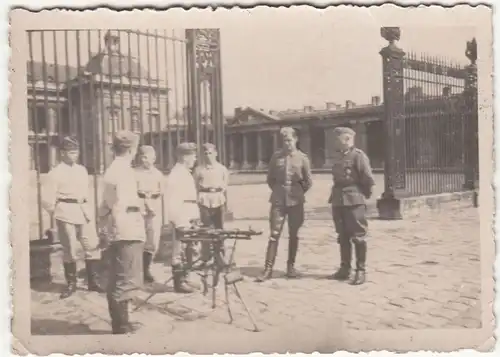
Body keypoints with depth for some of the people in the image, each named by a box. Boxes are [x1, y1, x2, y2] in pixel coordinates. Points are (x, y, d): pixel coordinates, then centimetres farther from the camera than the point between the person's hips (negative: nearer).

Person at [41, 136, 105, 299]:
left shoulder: (82, 170, 11)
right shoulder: (55, 173, -6)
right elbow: (47, 199, -6)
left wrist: (85, 208, 15)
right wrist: (57, 213, 3)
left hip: (83, 211, 5)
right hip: (66, 213, -5)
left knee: (92, 246, 4)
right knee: (69, 250, 2)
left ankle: (93, 281, 17)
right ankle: (71, 284, 17)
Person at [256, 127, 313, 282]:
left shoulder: (302, 158, 0)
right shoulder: (276, 156, 2)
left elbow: (308, 181, 5)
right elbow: (270, 178, 11)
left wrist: (298, 193, 5)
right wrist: (277, 190, 7)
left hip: (296, 201, 0)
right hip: (278, 200, 0)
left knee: (294, 235, 8)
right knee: (274, 234, -3)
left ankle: (291, 266, 21)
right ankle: (268, 269, -1)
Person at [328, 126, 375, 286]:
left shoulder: (358, 155, -11)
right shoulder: (337, 156, 11)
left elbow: (369, 179, -12)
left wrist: (364, 195, -1)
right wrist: (335, 195, 14)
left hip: (354, 201, -7)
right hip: (338, 201, 7)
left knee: (358, 237, 0)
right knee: (343, 236, 13)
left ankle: (360, 271, 8)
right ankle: (344, 268, 22)